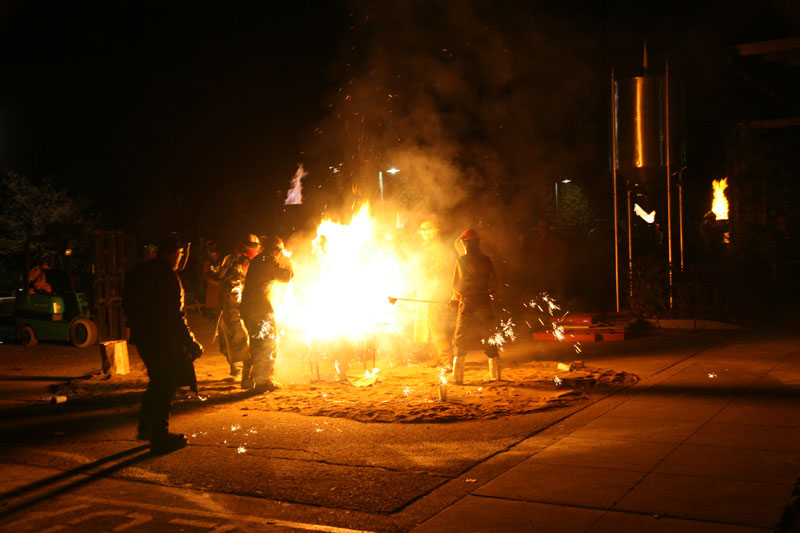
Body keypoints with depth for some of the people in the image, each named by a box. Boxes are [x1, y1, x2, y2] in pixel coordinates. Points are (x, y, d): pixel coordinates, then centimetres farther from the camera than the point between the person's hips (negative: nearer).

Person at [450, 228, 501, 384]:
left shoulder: (462, 260, -6)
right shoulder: (487, 259, 5)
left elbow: (456, 285, -2)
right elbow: (494, 285, 6)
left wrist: (458, 296, 18)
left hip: (468, 303, -4)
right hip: (485, 301, 4)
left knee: (461, 339, 2)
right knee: (488, 337, 13)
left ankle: (457, 376, -2)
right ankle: (495, 375, 16)